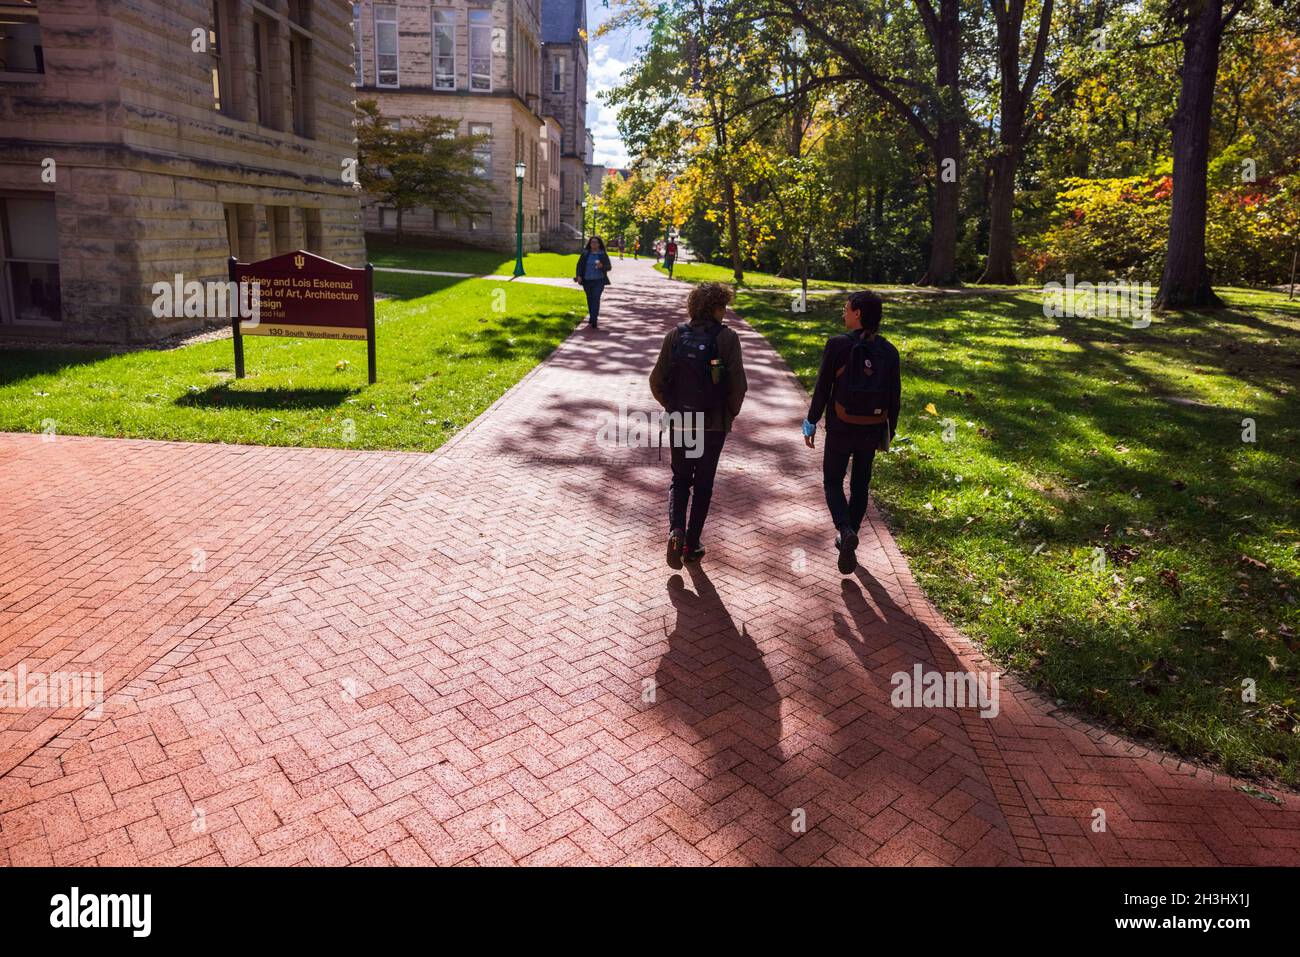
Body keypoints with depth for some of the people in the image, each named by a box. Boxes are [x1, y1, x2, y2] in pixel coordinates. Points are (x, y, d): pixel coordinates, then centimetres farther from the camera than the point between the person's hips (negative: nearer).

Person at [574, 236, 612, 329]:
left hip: (599, 280, -3)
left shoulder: (603, 254, 2)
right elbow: (579, 265, 8)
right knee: (590, 299, 11)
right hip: (587, 280, 3)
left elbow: (608, 267, 0)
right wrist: (579, 275, -7)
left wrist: (602, 266, -21)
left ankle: (593, 321, -19)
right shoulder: (585, 254, 7)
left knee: (596, 299, -14)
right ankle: (594, 317, 27)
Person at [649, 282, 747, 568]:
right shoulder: (727, 338, -11)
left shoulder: (675, 335, -4)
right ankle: (692, 546, 19)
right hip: (713, 425, -2)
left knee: (680, 479, 18)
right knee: (703, 484, 14)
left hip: (679, 423, 2)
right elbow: (738, 385, -13)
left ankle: (676, 530, -4)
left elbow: (656, 381, -4)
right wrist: (730, 414, 5)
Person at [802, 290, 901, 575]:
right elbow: (894, 397, 2)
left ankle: (845, 531, -13)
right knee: (860, 484, 18)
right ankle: (849, 537, 28)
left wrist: (811, 423, -1)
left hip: (841, 429, -4)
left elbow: (822, 387, -12)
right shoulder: (889, 351, -2)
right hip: (872, 430, 4)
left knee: (832, 481, 11)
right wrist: (889, 433, 14)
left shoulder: (838, 344, -14)